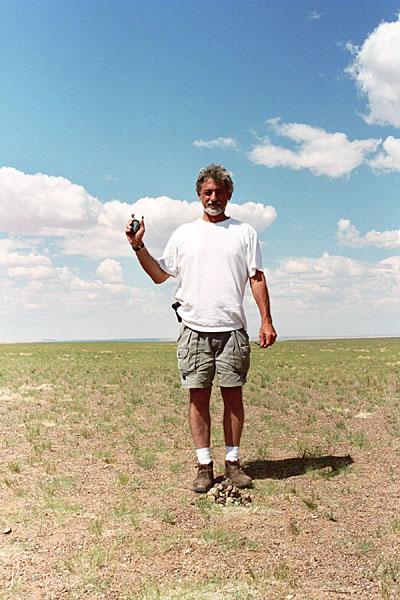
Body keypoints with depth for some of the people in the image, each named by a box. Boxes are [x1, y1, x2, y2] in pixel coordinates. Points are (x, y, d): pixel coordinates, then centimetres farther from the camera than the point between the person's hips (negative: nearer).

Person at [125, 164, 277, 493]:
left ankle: (233, 461, 16)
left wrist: (267, 321, -3)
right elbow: (159, 275, 15)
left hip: (232, 328, 0)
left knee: (233, 394, 3)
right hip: (194, 328, 1)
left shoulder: (244, 232, 10)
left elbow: (257, 278, 5)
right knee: (198, 395, 2)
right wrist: (139, 246, 2)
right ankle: (204, 465, 11)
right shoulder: (184, 234, 14)